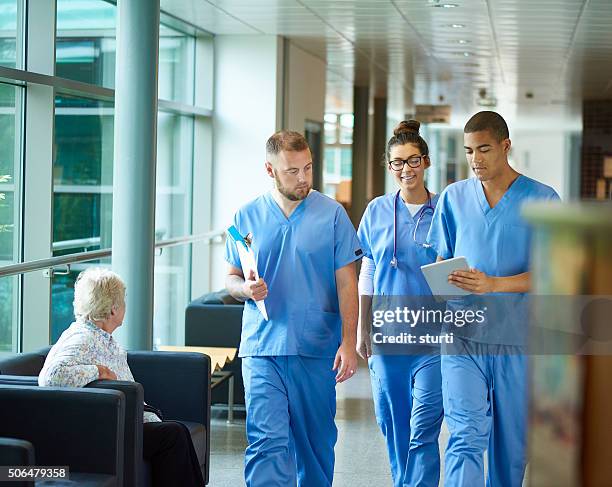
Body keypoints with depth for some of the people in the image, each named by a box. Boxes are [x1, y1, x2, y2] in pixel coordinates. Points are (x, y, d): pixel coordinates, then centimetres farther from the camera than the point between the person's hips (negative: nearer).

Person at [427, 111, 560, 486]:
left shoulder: (541, 199, -1)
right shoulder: (453, 197, 9)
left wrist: (493, 284, -21)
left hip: (518, 341, -1)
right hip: (463, 335, 1)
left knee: (511, 442, 8)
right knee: (466, 437, -11)